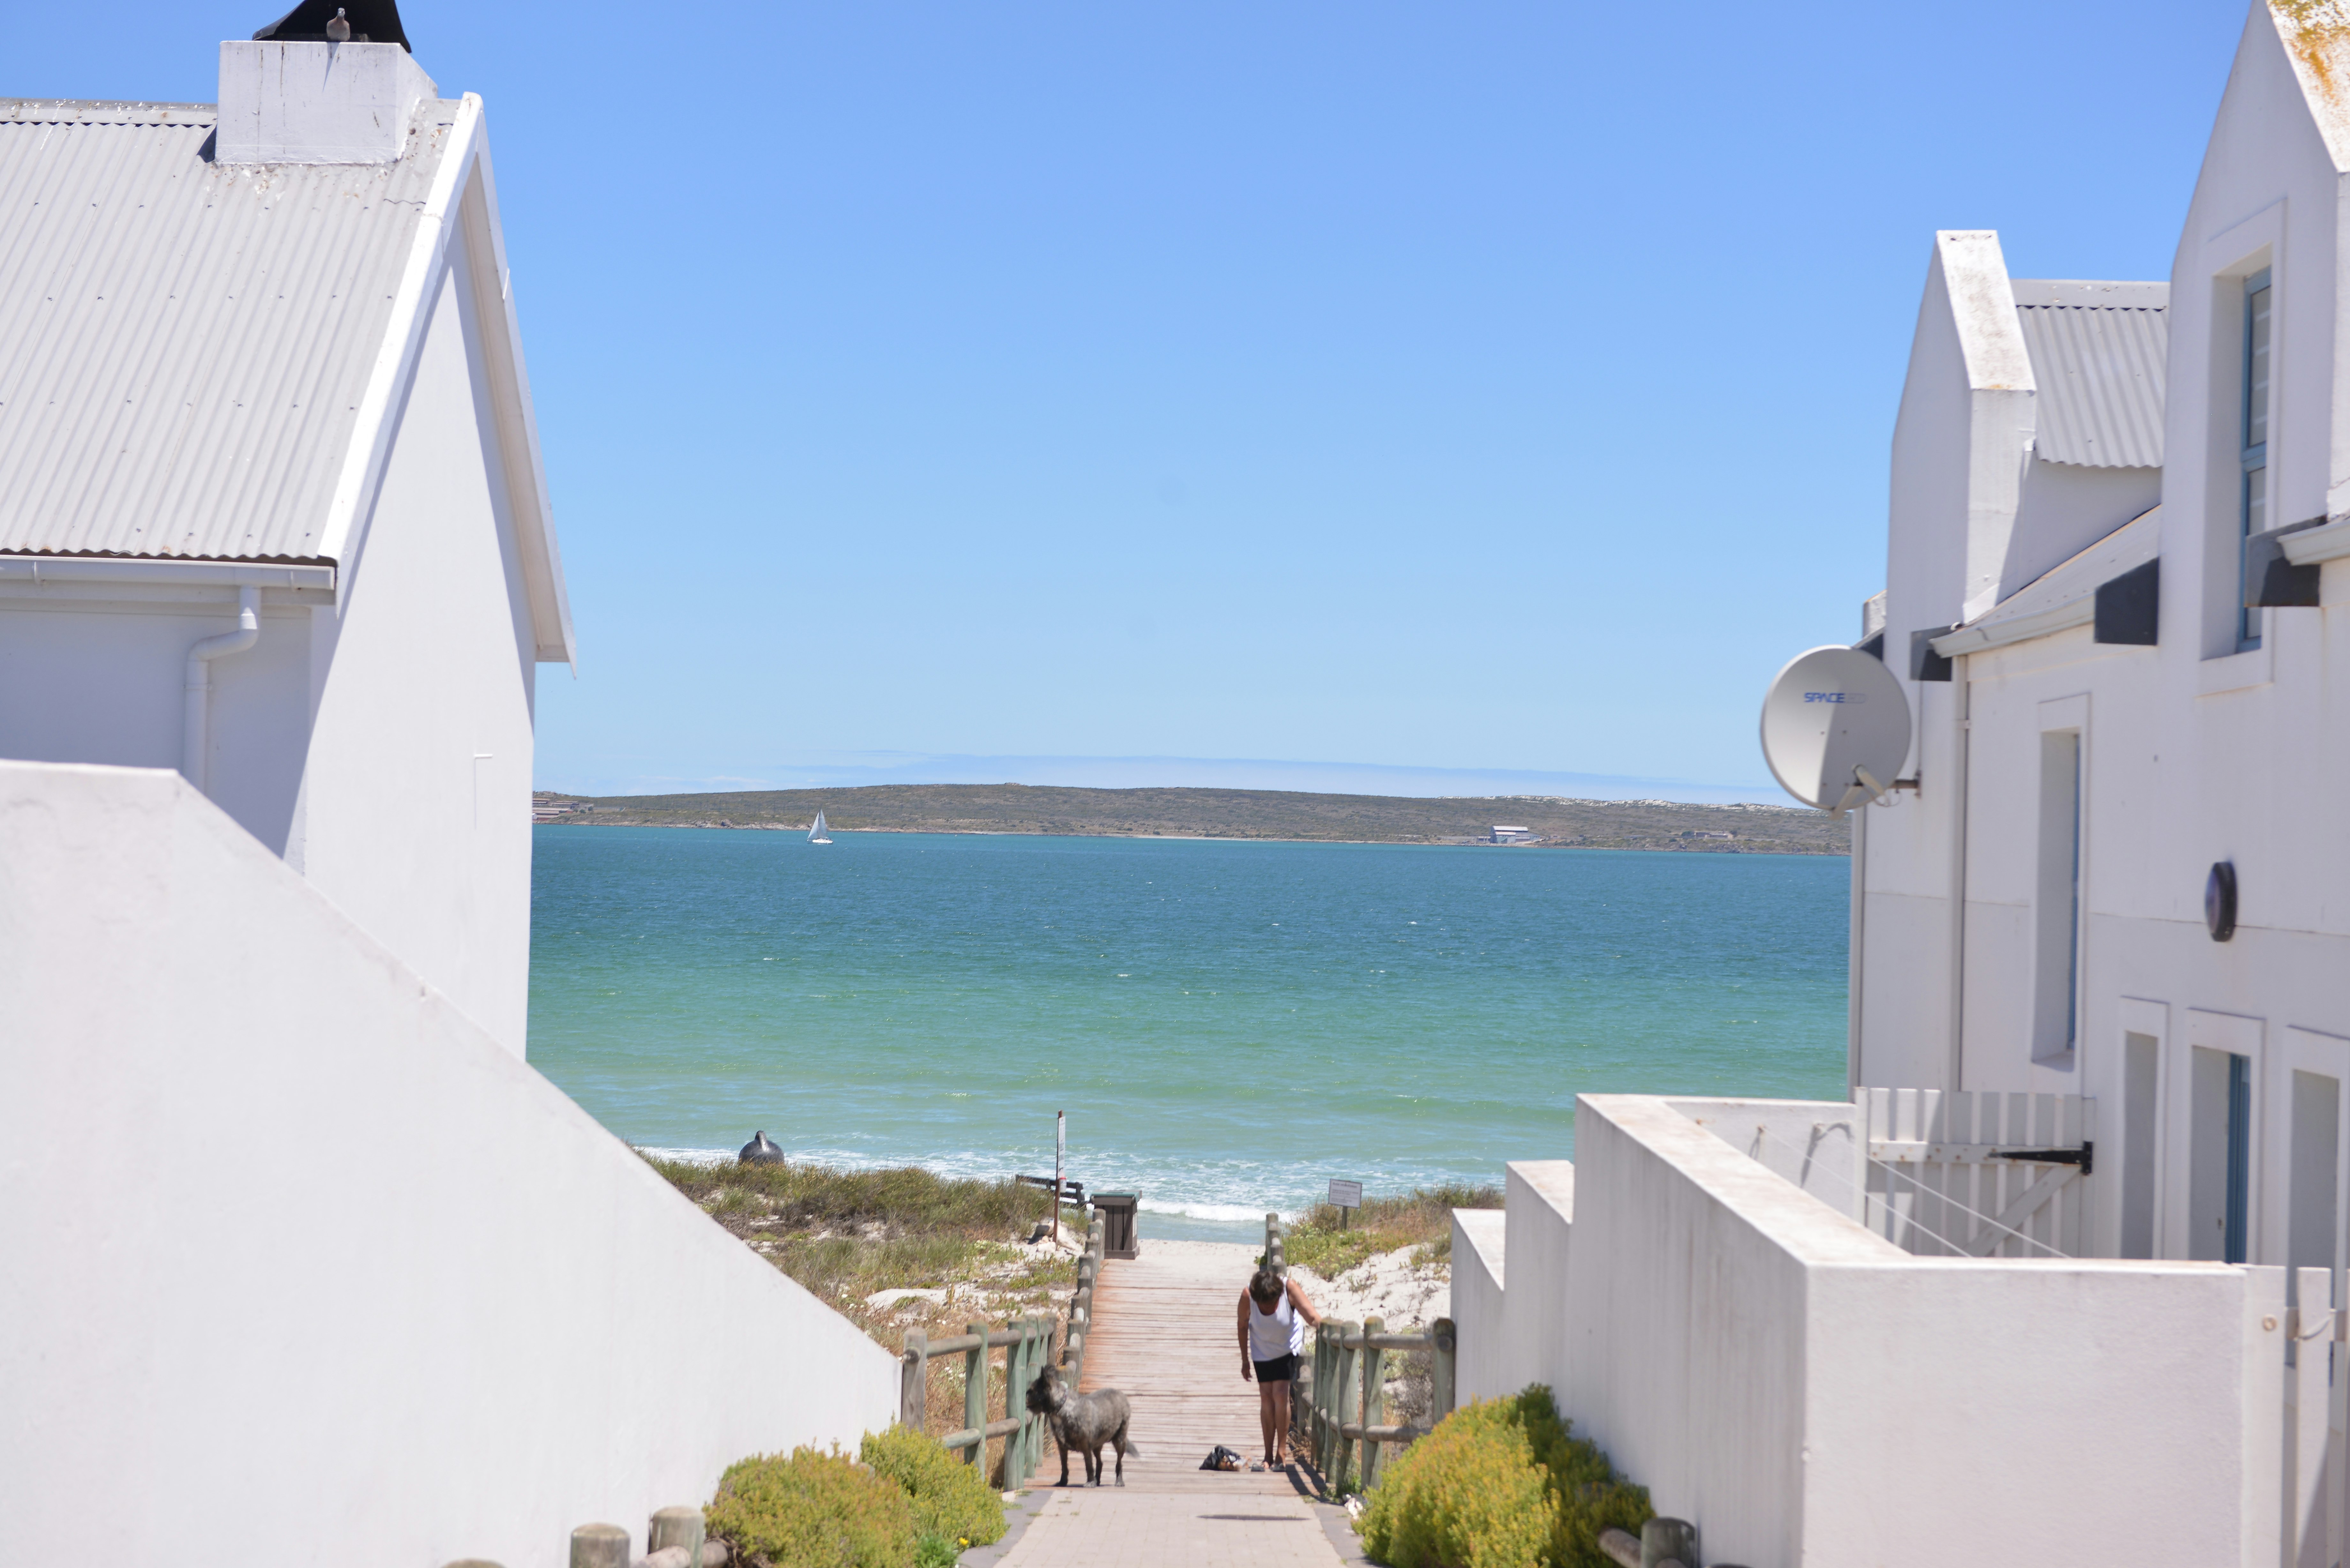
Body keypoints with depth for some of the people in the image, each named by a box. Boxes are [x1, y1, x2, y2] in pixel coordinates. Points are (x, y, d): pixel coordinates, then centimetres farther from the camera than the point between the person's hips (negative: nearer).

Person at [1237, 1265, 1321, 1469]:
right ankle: (1268, 1456, 7)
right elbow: (1243, 1327, -8)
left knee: (1281, 1394, -12)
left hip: (1288, 1346, -1)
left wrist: (1324, 1324, -59)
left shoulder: (1290, 1288, -31)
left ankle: (1281, 1453, -4)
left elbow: (1312, 1316, -37)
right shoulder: (1247, 1296, -26)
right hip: (1262, 1349, 1)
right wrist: (1245, 1360, 0)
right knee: (1266, 1397, -2)